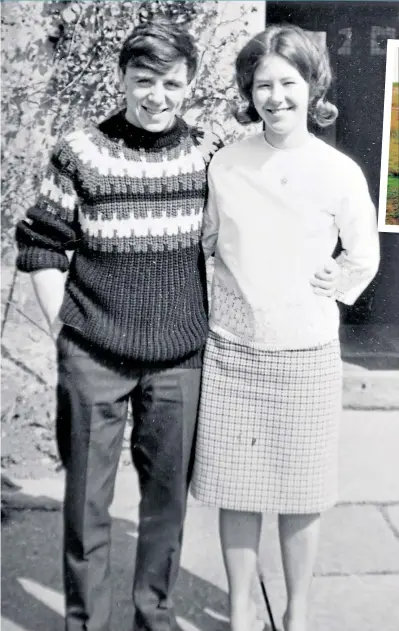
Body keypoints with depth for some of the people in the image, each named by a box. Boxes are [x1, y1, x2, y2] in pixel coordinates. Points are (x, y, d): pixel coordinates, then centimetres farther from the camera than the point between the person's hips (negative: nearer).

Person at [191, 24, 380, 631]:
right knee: (236, 490, 9)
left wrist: (319, 306, 3)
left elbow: (363, 261, 7)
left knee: (301, 496, 10)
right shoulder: (224, 165, 0)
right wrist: (237, 303, 7)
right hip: (231, 353, 1)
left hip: (306, 357, -1)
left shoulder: (340, 173, -4)